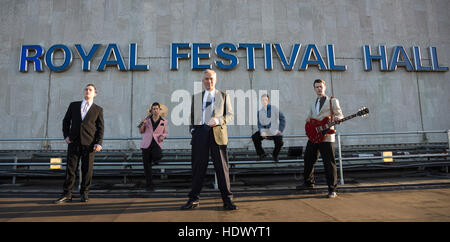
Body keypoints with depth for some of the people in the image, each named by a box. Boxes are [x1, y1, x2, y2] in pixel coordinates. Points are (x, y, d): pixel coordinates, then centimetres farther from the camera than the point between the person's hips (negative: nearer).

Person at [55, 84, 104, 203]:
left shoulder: (98, 110, 8)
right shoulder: (73, 105, 14)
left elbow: (100, 128, 5)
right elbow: (66, 121, 16)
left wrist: (99, 143, -6)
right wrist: (66, 136, 3)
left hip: (89, 143, -1)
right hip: (74, 142, 1)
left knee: (87, 169, 2)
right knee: (70, 168, 1)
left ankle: (84, 193, 15)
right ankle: (67, 194, 9)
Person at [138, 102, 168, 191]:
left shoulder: (164, 121, 6)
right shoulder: (147, 119, 6)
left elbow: (165, 133, 19)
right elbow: (141, 131, 13)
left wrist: (162, 136, -3)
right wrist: (143, 124, -6)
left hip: (156, 143, -1)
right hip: (146, 144, 1)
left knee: (157, 157, -32)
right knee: (147, 165, 1)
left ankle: (155, 156, 8)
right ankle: (149, 185, 15)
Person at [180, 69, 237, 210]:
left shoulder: (223, 96, 14)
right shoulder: (196, 97, 20)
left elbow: (230, 115, 8)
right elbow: (192, 116, 22)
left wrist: (218, 120, -10)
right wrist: (192, 129, 5)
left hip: (217, 133, -1)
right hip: (200, 132, 2)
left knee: (222, 167, 0)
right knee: (198, 166, 3)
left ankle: (227, 200, 8)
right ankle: (194, 199, 13)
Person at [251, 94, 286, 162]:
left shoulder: (274, 108, -8)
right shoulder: (260, 111, 2)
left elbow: (282, 119, -5)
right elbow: (259, 123, 1)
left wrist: (280, 130, -12)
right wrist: (262, 131, -18)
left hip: (274, 131, -3)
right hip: (265, 131, 3)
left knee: (279, 143, -27)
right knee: (254, 137, -17)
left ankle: (275, 155, 7)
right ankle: (261, 153, 3)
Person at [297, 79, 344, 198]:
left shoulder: (332, 101, 5)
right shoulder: (313, 104, 22)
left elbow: (340, 115, 0)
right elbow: (309, 118, 25)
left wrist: (336, 118, -24)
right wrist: (308, 119, 0)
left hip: (326, 136, -6)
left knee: (329, 163, -7)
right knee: (308, 160, 13)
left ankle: (332, 189, 1)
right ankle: (308, 183, 31)